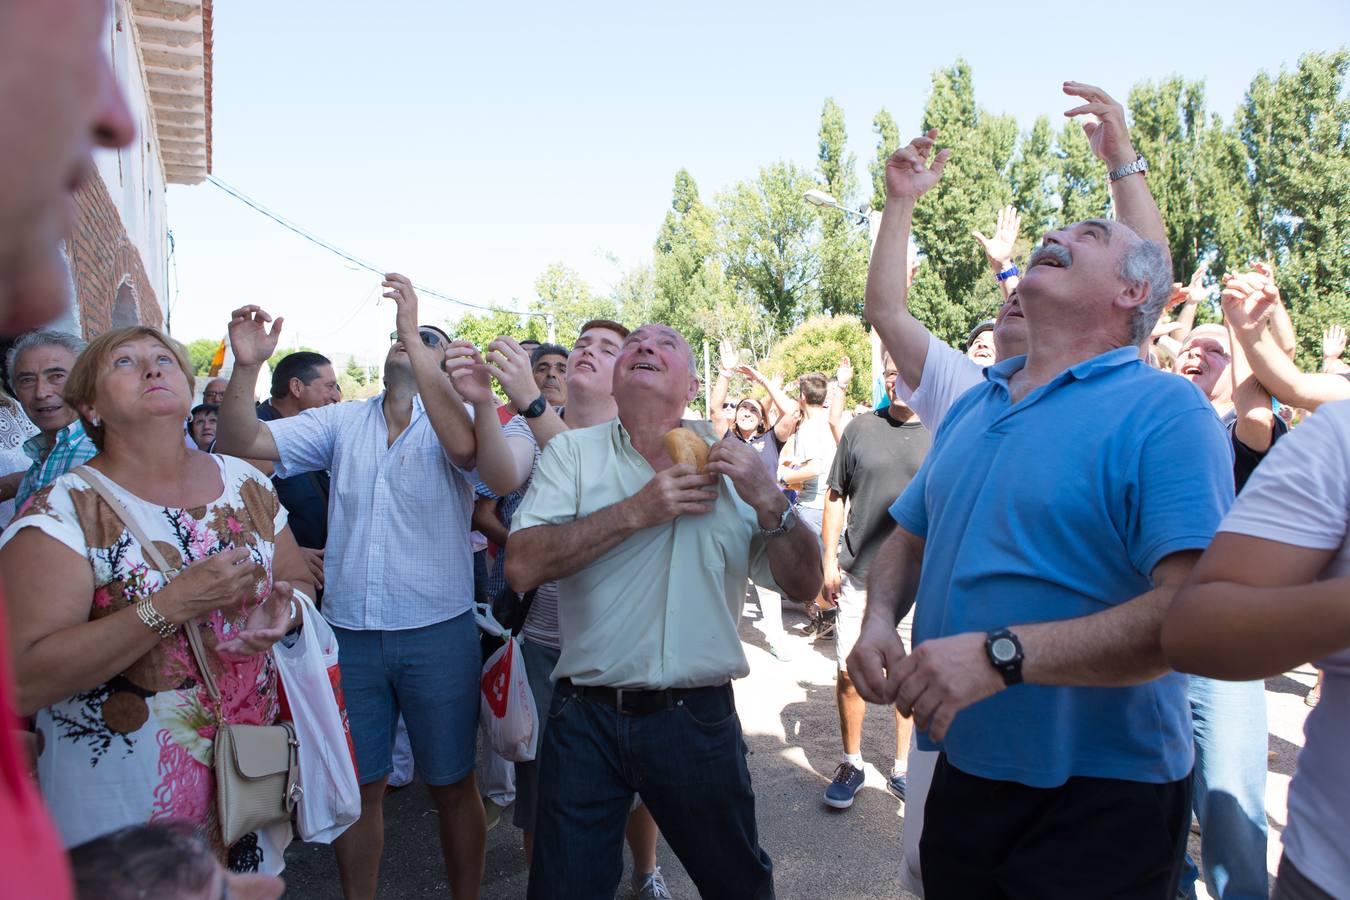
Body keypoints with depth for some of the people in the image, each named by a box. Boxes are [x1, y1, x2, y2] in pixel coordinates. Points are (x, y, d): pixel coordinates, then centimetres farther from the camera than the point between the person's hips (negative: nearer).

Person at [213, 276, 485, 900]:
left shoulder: (455, 419, -4)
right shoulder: (342, 422, 6)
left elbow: (465, 445, -28)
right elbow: (242, 443, -1)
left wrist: (415, 340, -29)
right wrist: (247, 365, -18)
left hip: (438, 633, -2)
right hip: (350, 633, 3)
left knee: (452, 786, 11)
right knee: (359, 787, 15)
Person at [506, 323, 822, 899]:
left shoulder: (732, 465, 3)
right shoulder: (573, 451, 0)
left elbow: (803, 585, 0)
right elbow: (522, 566, -14)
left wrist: (769, 501, -16)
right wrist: (636, 511, -18)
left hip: (697, 719, 2)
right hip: (586, 718, -1)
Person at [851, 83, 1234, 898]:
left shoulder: (1162, 411, -13)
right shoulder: (974, 405, 10)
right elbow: (909, 537, 17)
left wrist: (1001, 654, -30)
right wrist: (880, 621, -4)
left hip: (1101, 807, -6)